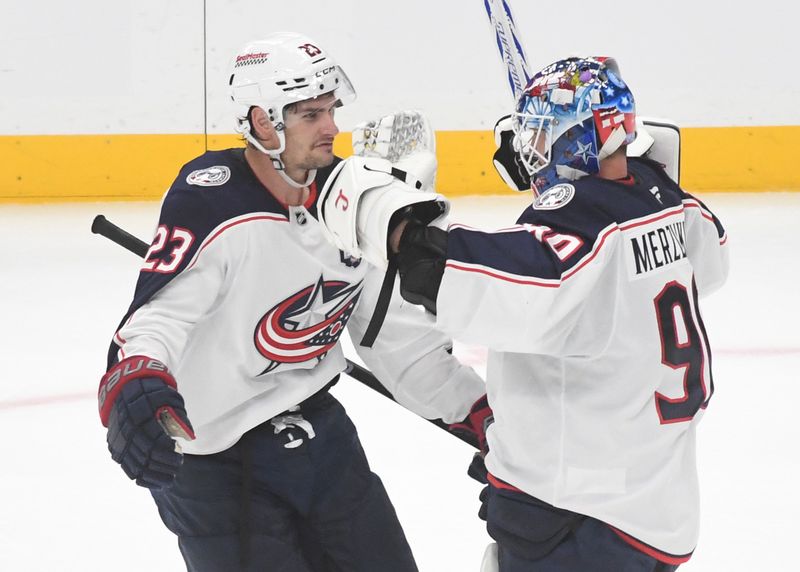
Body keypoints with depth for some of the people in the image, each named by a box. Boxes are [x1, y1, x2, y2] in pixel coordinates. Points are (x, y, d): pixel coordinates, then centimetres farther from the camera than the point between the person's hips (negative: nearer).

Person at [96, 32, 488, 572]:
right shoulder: (210, 199, -22)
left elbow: (393, 326, 8)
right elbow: (157, 319, -32)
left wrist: (476, 410, 6)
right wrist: (134, 389, -52)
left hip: (315, 425, 7)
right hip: (212, 455, -7)